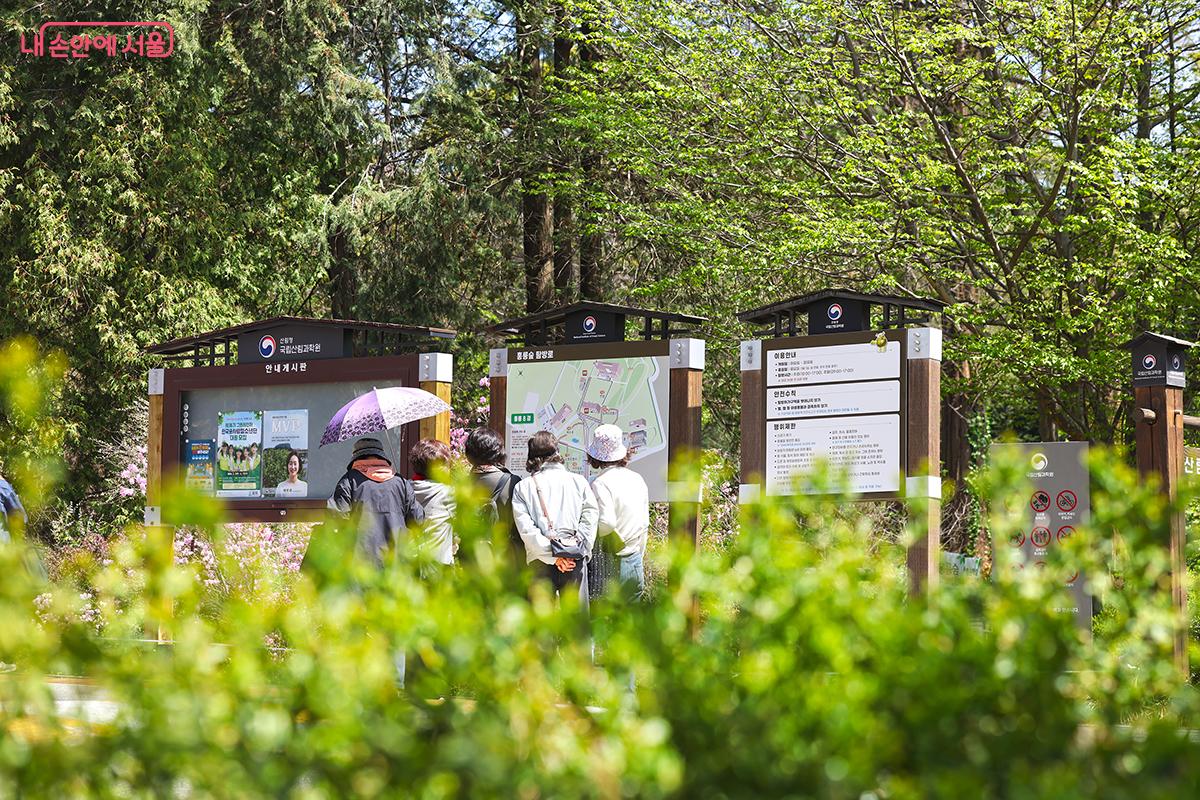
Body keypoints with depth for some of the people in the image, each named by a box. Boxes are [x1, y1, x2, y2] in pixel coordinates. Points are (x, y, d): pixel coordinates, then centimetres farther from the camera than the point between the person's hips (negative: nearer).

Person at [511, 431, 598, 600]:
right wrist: (578, 551, -3)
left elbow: (526, 529, -7)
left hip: (540, 561, -1)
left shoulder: (522, 488, 3)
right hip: (575, 561, 1)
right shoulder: (578, 481, 5)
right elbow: (590, 518, -3)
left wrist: (553, 556, -7)